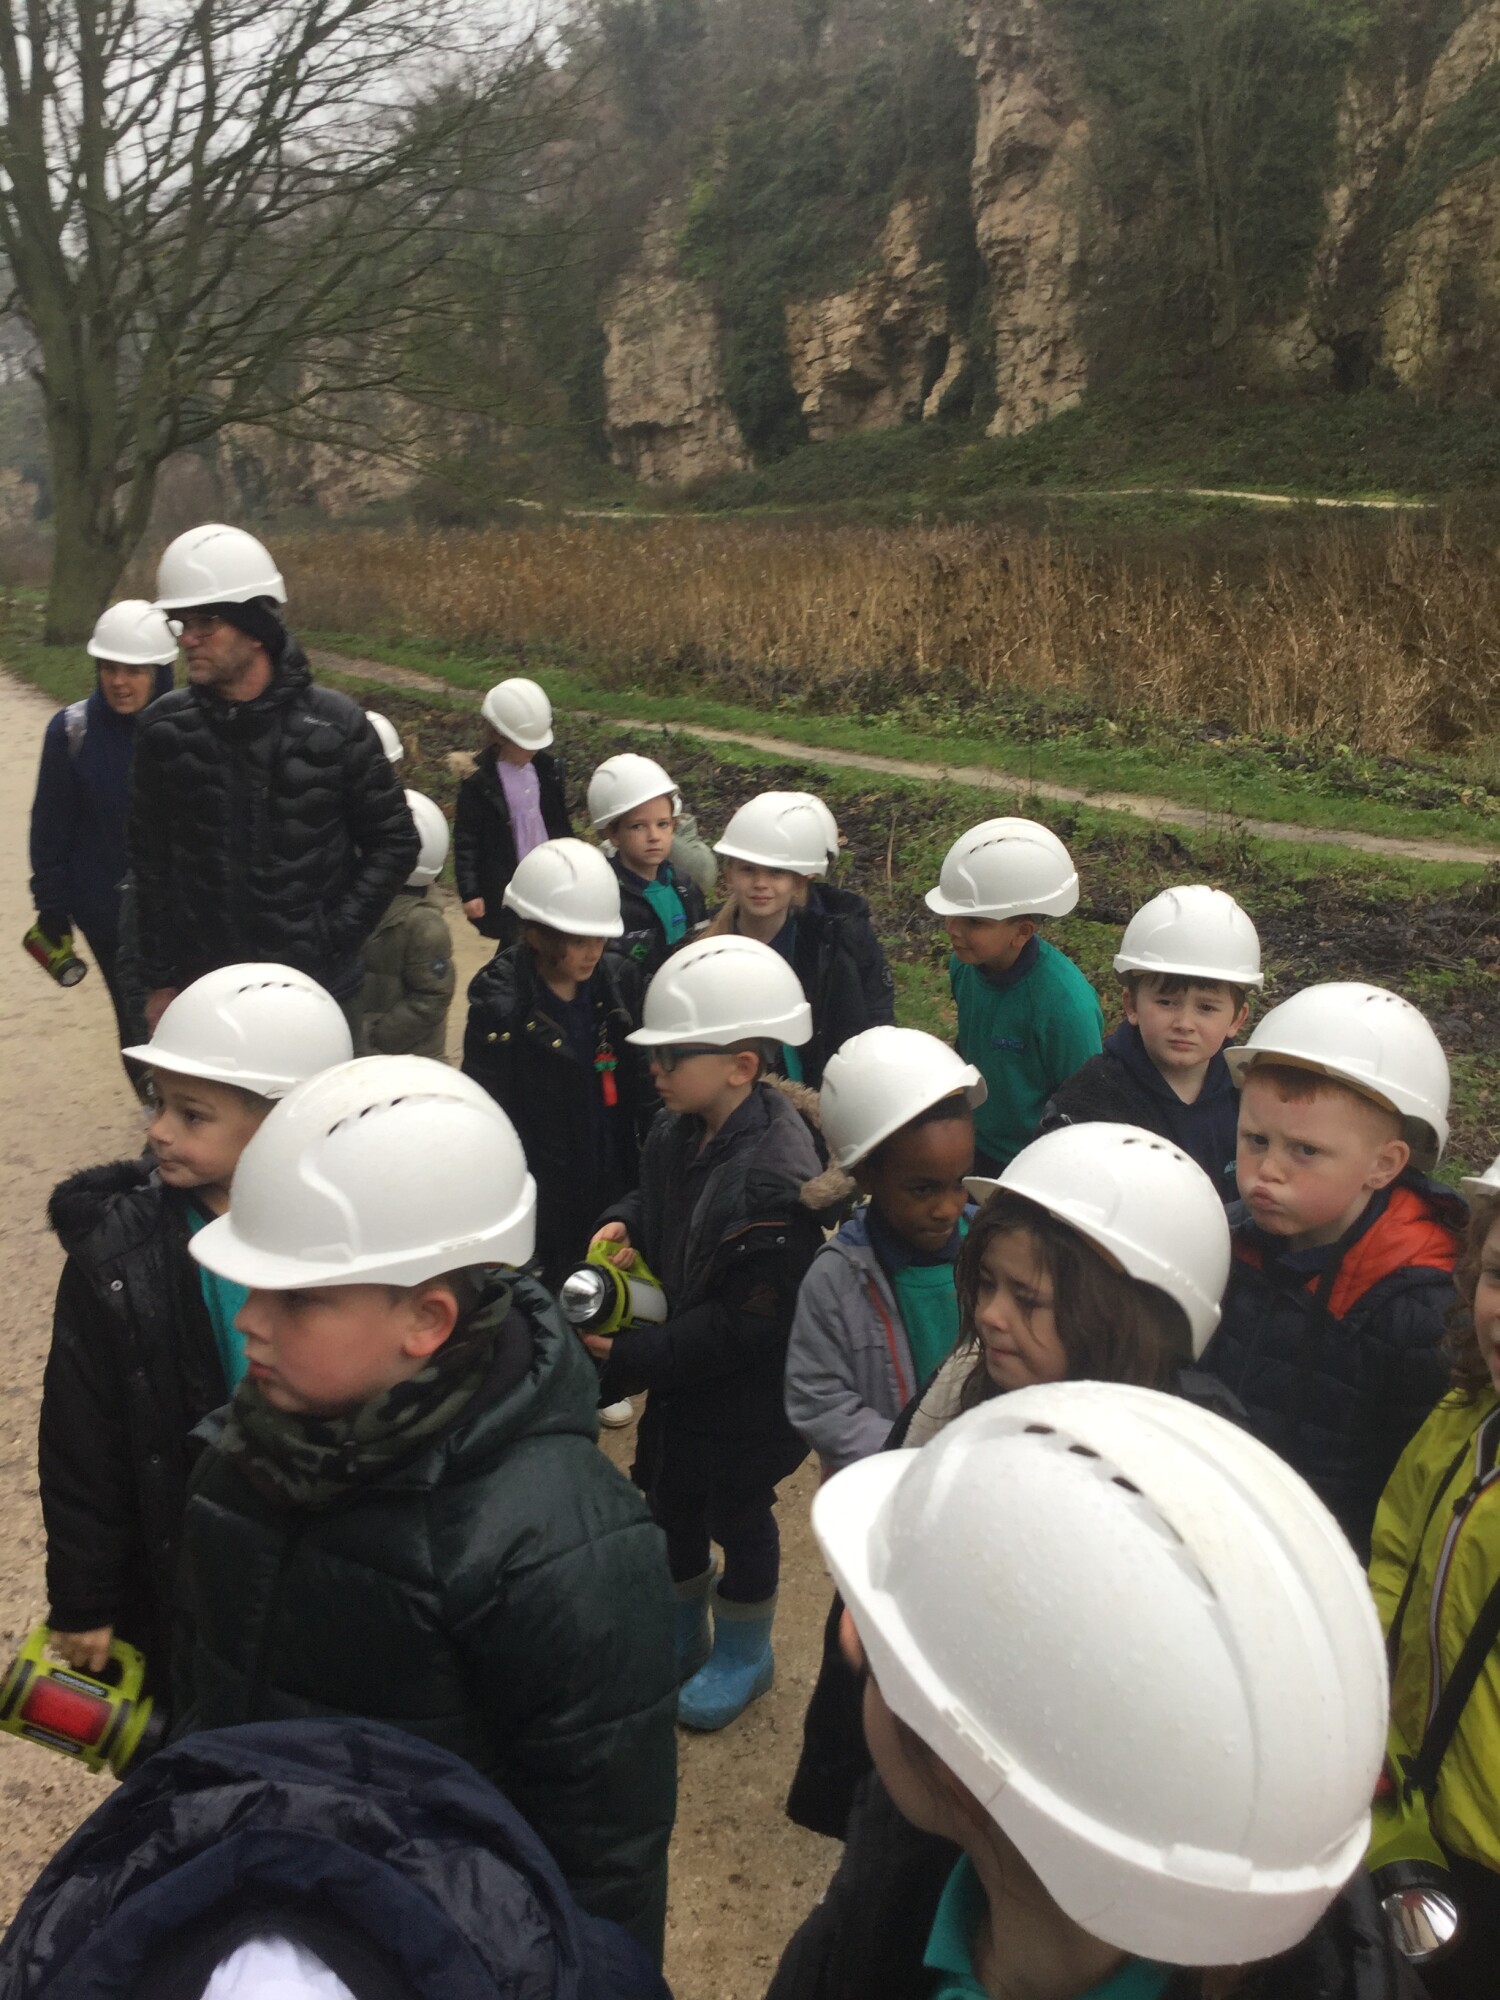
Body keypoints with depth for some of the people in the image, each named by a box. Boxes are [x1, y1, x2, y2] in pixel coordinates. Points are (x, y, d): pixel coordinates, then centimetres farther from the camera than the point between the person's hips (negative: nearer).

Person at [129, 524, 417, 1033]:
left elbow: (393, 843, 0)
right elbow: (151, 862, 4)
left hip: (317, 986, -1)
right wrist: (160, 980, 6)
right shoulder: (165, 729, -3)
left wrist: (338, 935, -9)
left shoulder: (334, 723, -9)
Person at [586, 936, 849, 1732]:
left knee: (737, 1515, 13)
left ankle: (744, 1653, 39)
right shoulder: (678, 1129, -7)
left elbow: (744, 1327, -30)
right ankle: (682, 1634, 47)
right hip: (681, 1373, 8)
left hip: (747, 1396, -8)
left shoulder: (776, 1178, -32)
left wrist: (631, 1355, -25)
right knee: (669, 1499, 22)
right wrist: (625, 1225, -10)